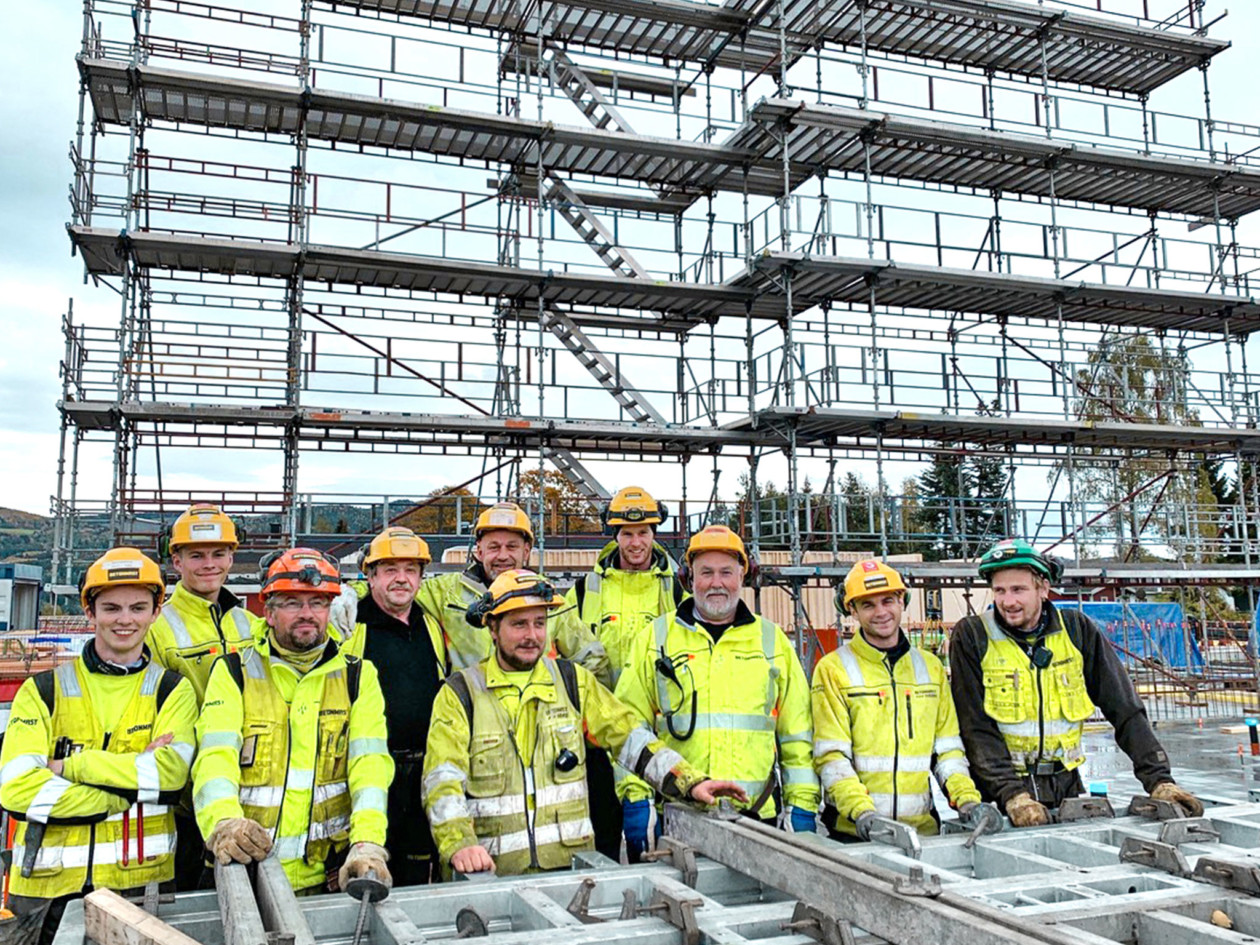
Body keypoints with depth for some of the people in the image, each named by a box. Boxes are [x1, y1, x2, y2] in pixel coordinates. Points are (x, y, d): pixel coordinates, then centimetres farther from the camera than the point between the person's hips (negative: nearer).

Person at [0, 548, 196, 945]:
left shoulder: (173, 690, 4)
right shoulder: (42, 691, 4)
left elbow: (170, 771, -13)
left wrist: (70, 766, -12)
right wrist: (134, 783, -14)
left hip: (144, 882, 0)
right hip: (51, 886, 1)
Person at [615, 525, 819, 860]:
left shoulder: (772, 640, 11)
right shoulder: (656, 638, 6)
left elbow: (797, 734, 12)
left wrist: (802, 805, 6)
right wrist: (635, 800, -4)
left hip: (756, 815, 1)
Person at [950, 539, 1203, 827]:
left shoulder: (1077, 630, 2)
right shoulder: (971, 636, -6)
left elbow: (1125, 709, 4)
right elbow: (975, 728, -10)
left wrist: (1159, 779, -5)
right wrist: (1011, 793, -20)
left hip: (1064, 784, 3)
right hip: (996, 789, -3)